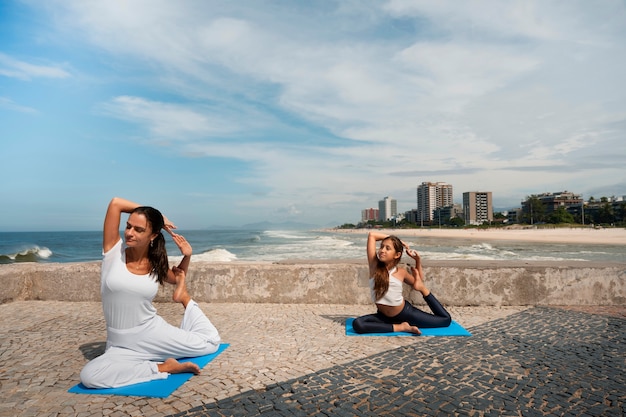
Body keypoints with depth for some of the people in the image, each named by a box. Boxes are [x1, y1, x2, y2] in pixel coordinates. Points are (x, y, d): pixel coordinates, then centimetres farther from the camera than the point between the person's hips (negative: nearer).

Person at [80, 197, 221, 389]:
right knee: (88, 376, -32)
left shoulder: (156, 264, -4)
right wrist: (158, 216, -10)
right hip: (122, 346, -2)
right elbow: (115, 203, -19)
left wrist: (187, 256, -1)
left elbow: (177, 279, 19)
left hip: (154, 332, 2)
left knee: (211, 342, 1)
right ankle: (161, 367, -18)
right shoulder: (114, 251, -11)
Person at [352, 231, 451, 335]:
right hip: (384, 316, 0)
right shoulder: (374, 265, -11)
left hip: (406, 312, 0)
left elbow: (418, 283, 16)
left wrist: (418, 260, 2)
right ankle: (400, 327, -19)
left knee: (446, 319, 3)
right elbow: (371, 235, -15)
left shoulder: (401, 272, -6)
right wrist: (394, 239, -5)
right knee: (357, 324, -30)